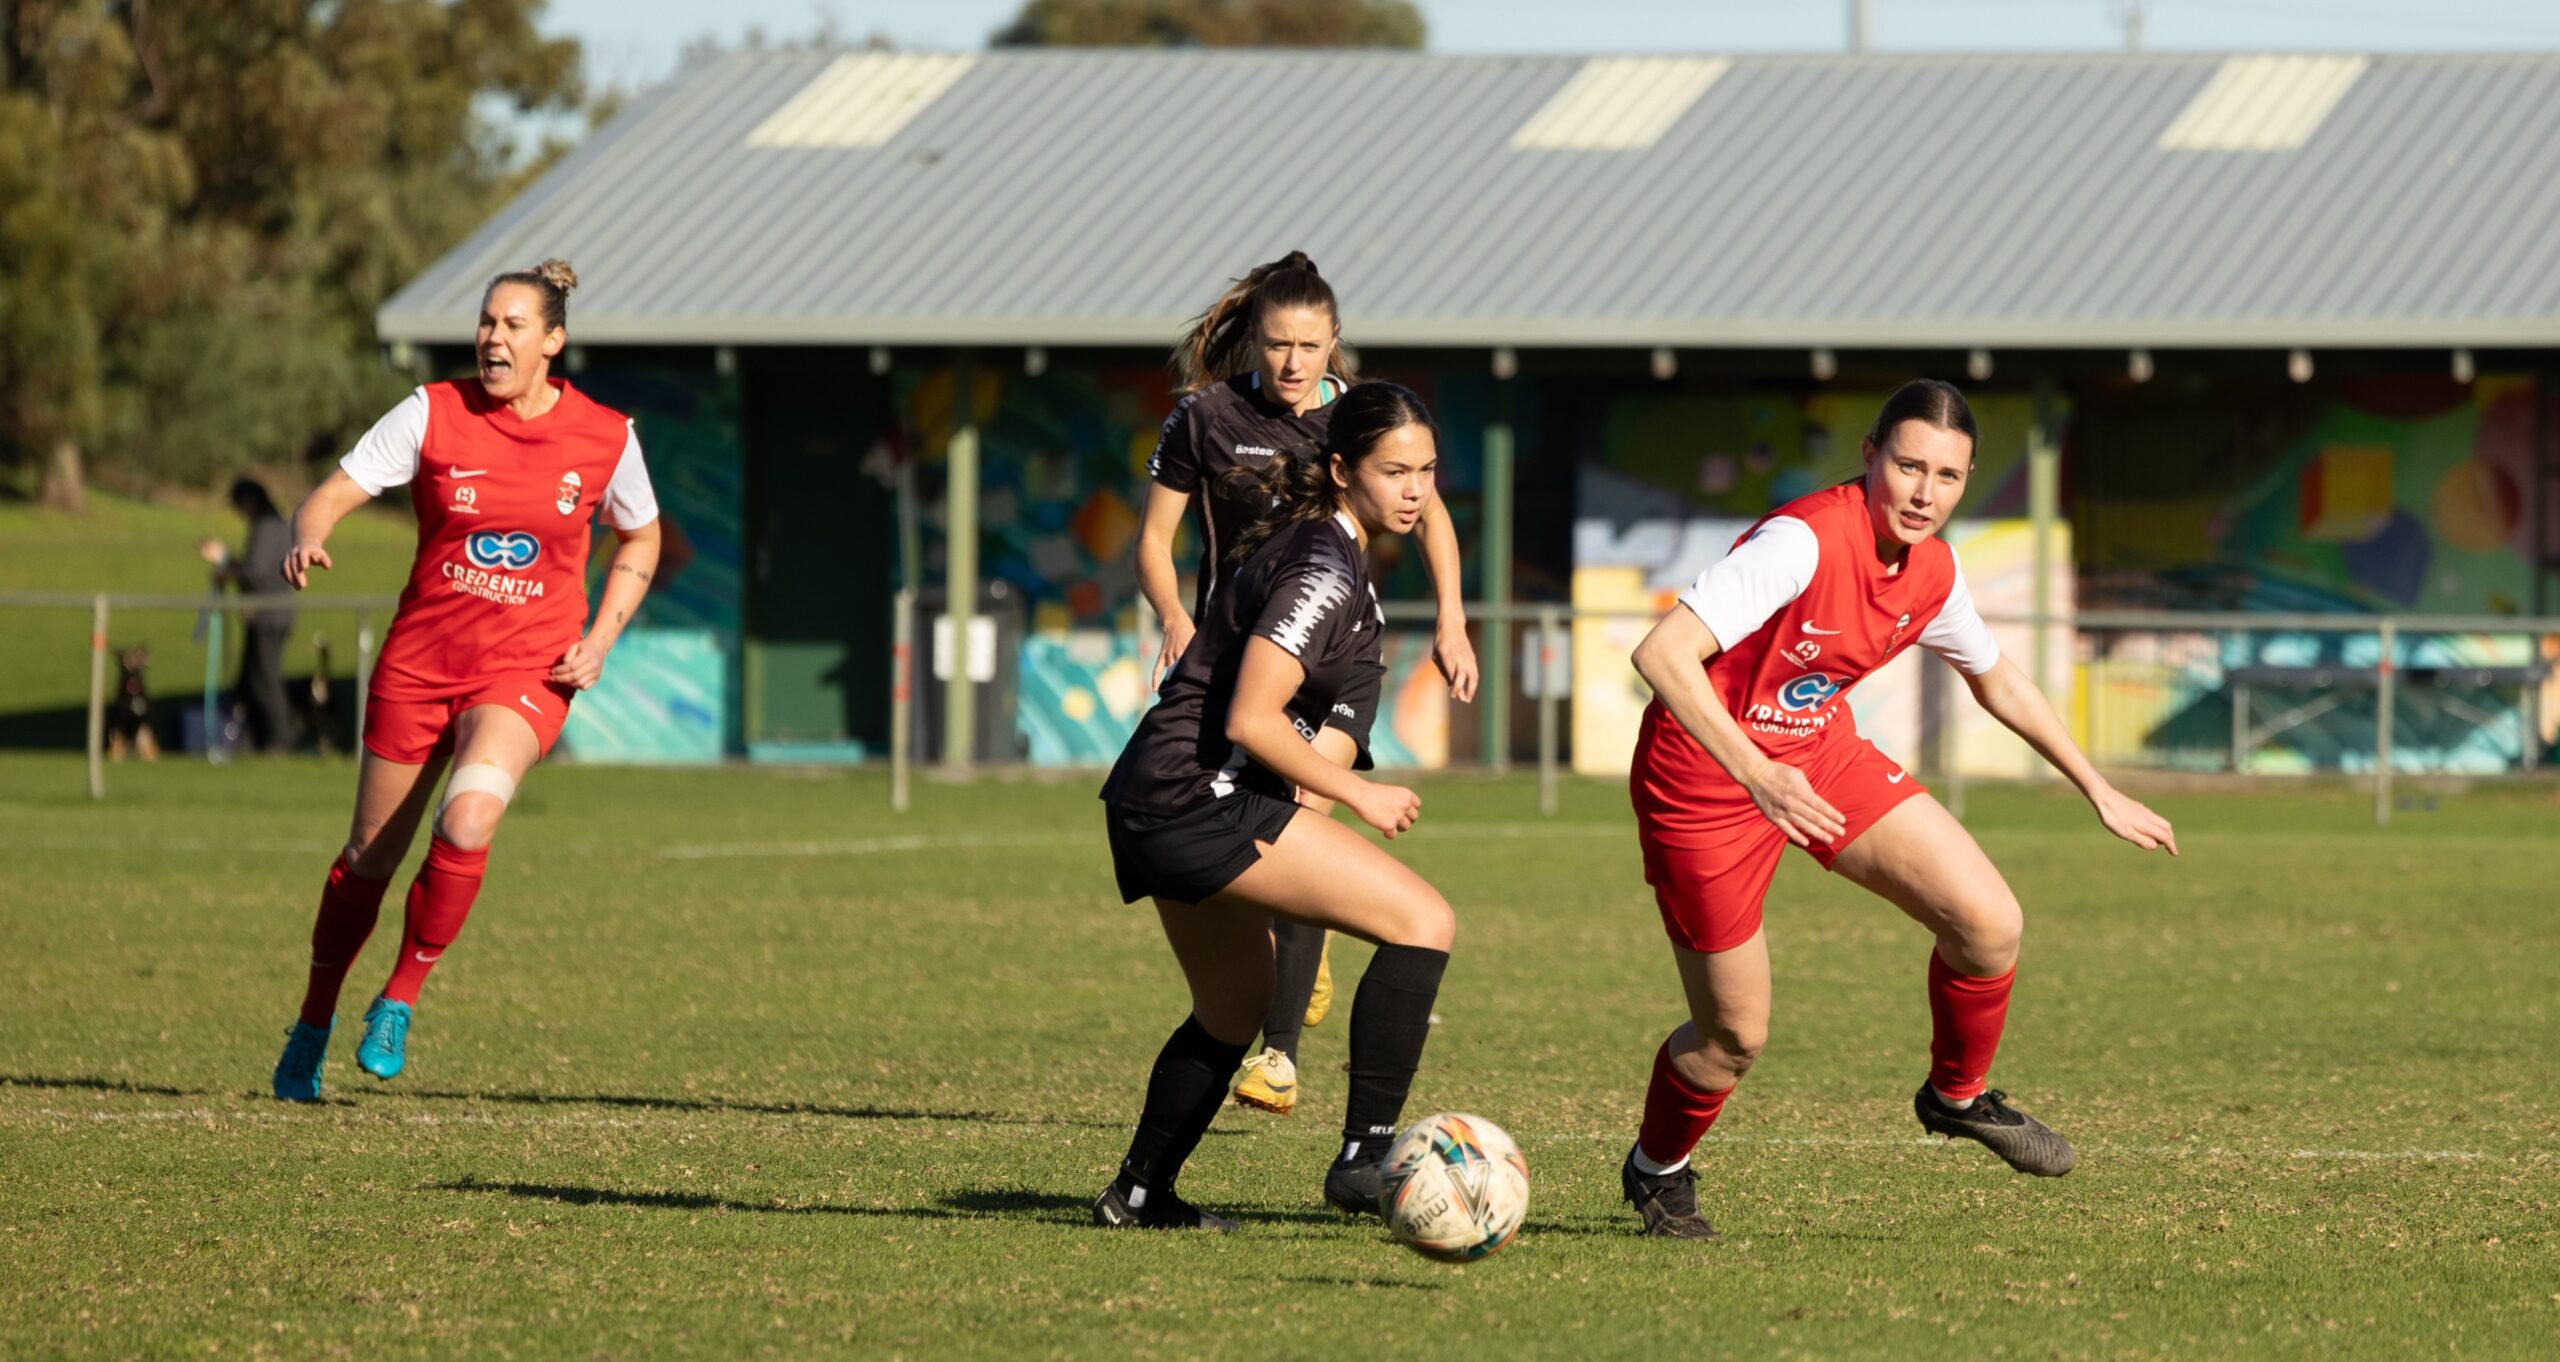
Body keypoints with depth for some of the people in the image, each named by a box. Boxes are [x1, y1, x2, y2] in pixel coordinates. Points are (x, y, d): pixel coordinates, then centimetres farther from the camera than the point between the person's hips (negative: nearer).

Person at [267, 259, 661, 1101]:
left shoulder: (606, 438, -3)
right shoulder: (432, 414, -6)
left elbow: (641, 541, 14)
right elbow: (331, 496, -8)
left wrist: (598, 642, 1)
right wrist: (307, 540, -32)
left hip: (528, 673, -1)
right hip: (419, 661, 1)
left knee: (466, 825, -26)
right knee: (370, 854, 9)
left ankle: (399, 1002, -7)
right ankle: (312, 1027, 29)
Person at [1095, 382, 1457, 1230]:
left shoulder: (1314, 542, 14)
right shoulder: (1323, 571, -17)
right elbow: (1250, 720, -24)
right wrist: (1358, 795, -14)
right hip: (1204, 801, -11)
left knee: (1235, 1011, 28)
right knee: (1423, 922, -16)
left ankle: (1139, 1193, 40)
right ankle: (1365, 1156, -21)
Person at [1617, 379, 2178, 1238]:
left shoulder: (1932, 572, -5)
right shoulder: (1805, 542, -30)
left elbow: (1996, 680, 16)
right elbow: (1661, 654, -37)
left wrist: (2097, 791, 19)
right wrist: (1756, 774, -45)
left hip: (1822, 756, 6)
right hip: (1705, 779, -6)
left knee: (1989, 922, -8)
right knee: (1735, 1036, 0)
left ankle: (1958, 1095, 21)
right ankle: (1657, 1169, 33)